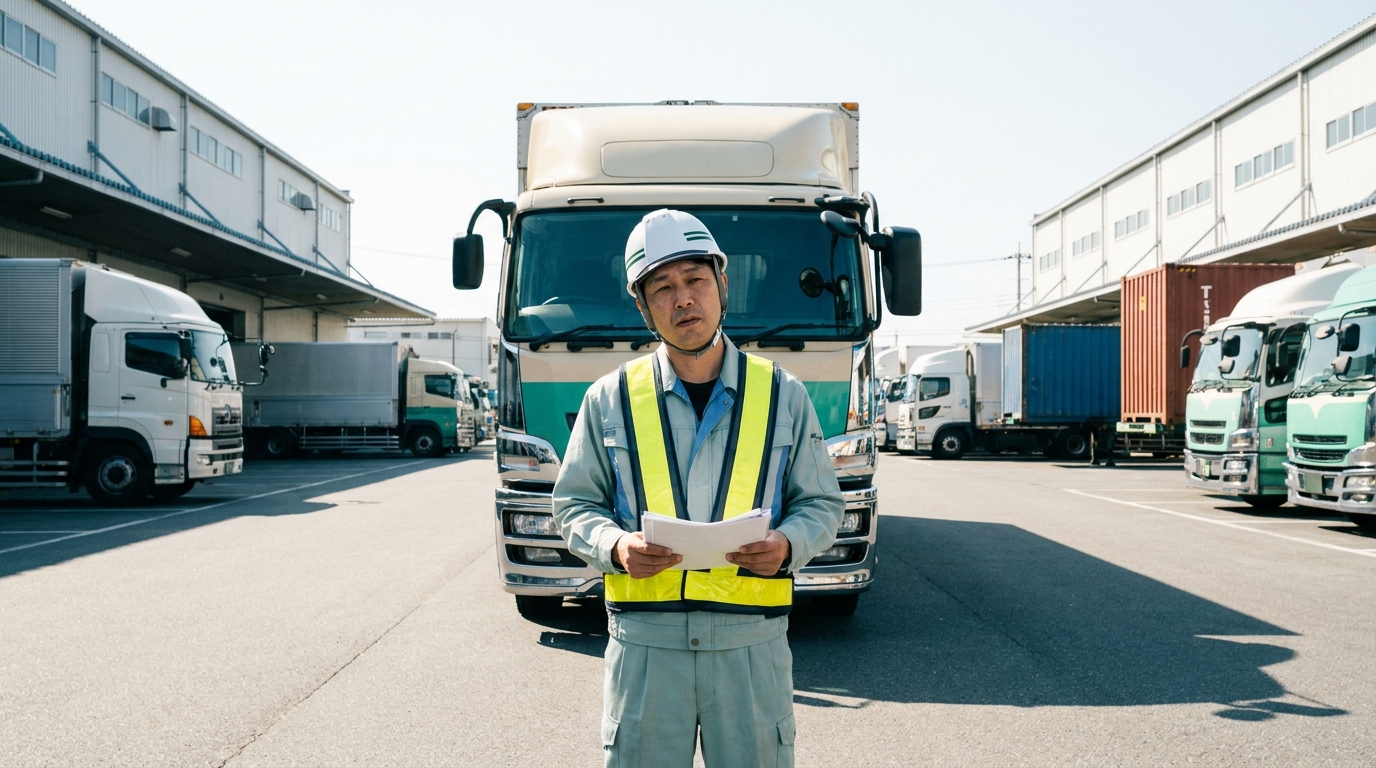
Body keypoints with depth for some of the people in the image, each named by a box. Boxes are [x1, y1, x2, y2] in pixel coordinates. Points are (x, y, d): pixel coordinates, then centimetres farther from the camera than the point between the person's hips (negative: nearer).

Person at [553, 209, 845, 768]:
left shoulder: (782, 395, 6)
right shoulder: (611, 399, 5)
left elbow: (821, 504, 11)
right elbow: (574, 504, 10)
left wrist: (787, 544, -11)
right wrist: (615, 546, -11)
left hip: (752, 639, 0)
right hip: (643, 639, 0)